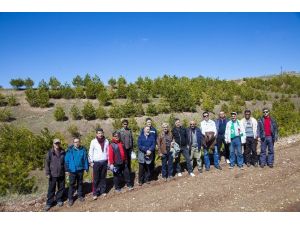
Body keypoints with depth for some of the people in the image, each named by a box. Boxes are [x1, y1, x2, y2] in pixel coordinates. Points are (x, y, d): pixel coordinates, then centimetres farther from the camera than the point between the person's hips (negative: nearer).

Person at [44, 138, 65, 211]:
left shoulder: (63, 152, 1)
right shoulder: (50, 152, -6)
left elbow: (65, 162, 8)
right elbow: (47, 163, -5)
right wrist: (47, 173, -8)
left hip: (61, 174, 3)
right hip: (53, 174, -2)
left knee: (61, 188, 12)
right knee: (51, 189, 4)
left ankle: (59, 200, 30)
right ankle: (49, 203, 16)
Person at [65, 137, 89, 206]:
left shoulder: (83, 149, -5)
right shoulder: (70, 150, -10)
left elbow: (85, 159, 2)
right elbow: (66, 160, -4)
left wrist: (86, 168, 4)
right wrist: (67, 170, -5)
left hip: (80, 169, 2)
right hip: (72, 170, -2)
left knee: (80, 183, 16)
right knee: (72, 184, 5)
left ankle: (80, 195, 31)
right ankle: (70, 198, 16)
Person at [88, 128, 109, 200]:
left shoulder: (106, 141, 2)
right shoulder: (93, 141, -5)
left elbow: (108, 151, 8)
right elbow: (90, 152, -1)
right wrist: (91, 161, -3)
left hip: (104, 162, 2)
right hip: (96, 162, -2)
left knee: (103, 177, 11)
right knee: (96, 178, 0)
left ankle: (103, 191, 23)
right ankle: (95, 193, 9)